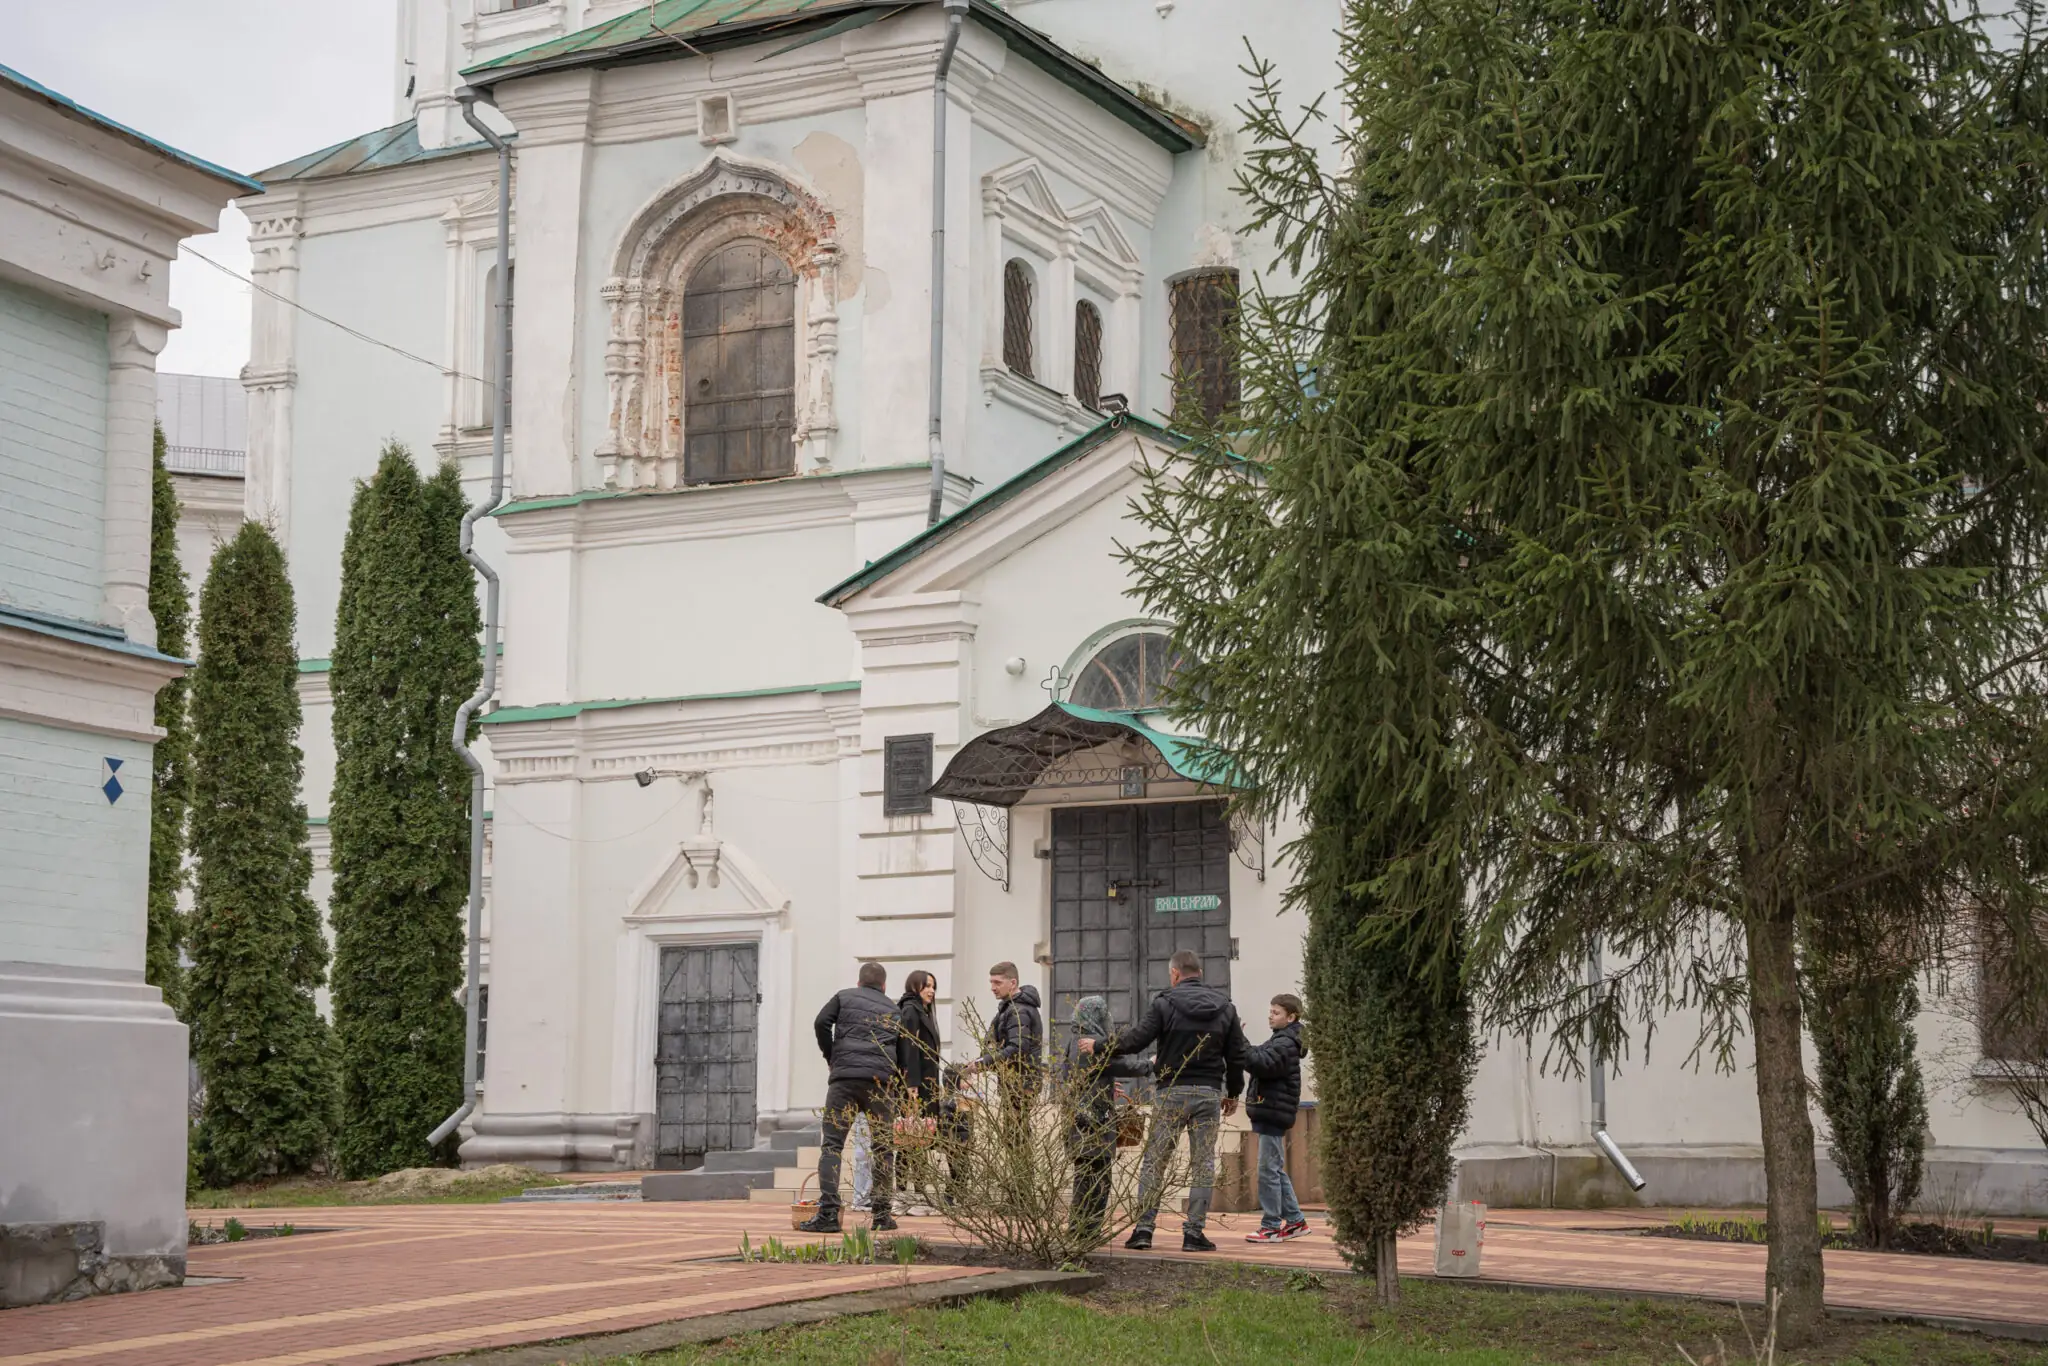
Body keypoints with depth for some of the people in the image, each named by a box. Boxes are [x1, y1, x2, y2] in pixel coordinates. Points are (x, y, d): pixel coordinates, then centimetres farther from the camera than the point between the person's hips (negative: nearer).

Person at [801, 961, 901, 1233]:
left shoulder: (844, 997, 16)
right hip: (880, 1079, 2)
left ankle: (827, 1213, -15)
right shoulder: (893, 1009, 21)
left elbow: (821, 1022, 2)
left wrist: (831, 1056, 13)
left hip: (844, 1076, -2)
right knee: (883, 1148, 13)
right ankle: (881, 1214, 11)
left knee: (832, 1144, -3)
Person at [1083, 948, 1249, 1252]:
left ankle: (1143, 1228, -1)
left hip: (1172, 1093, -2)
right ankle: (1194, 1232, 2)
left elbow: (1136, 1040, -8)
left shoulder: (1164, 1004, -4)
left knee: (1154, 1161, 4)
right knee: (1203, 1164, 6)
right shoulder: (1225, 1008, 8)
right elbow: (1237, 1055, 9)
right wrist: (1233, 1093, 21)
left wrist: (1099, 1046, 5)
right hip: (1209, 1094, 2)